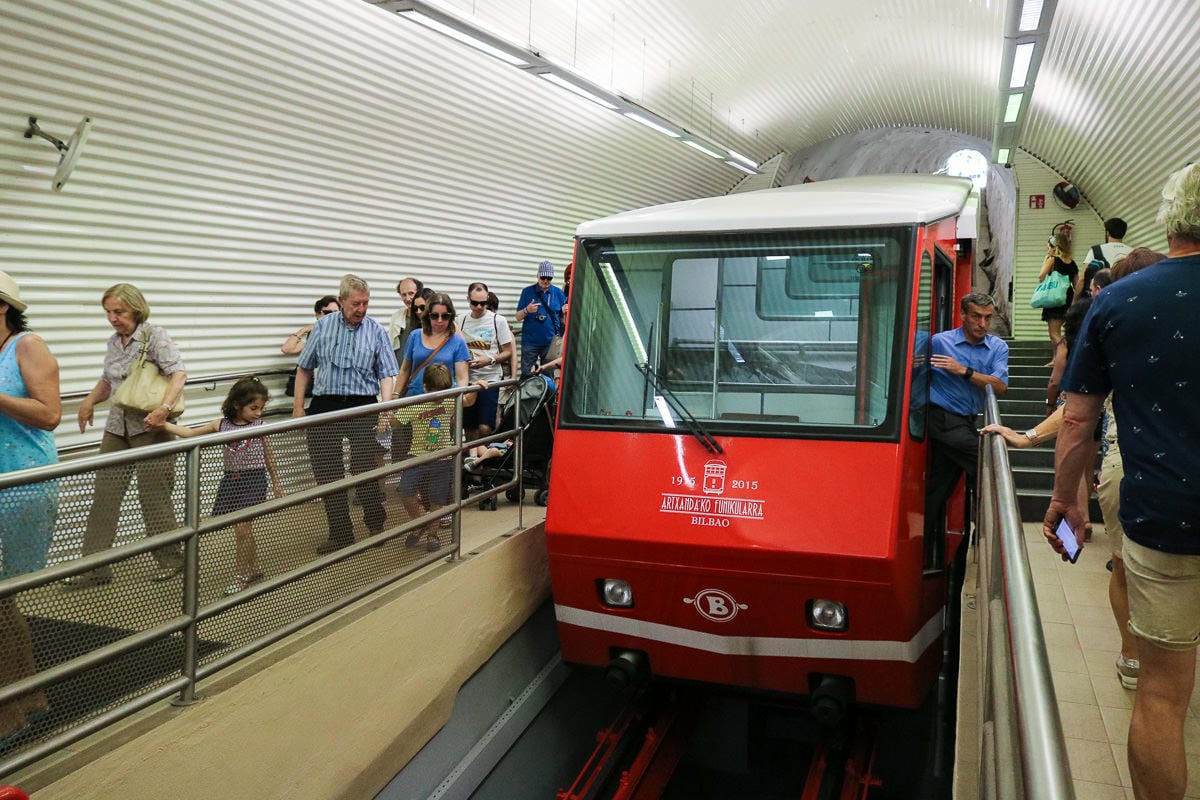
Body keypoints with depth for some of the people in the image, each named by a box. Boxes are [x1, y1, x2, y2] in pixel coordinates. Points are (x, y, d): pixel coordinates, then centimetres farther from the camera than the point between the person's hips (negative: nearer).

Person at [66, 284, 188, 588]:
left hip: (150, 427, -7)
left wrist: (164, 409, -34)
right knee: (104, 495, 5)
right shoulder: (114, 341, 12)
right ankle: (95, 566, 12)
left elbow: (178, 374, -21)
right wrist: (90, 400, 8)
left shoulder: (155, 337, -10)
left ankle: (170, 558, 16)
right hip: (117, 427, 7)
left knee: (153, 496, -1)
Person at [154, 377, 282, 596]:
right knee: (243, 529, 11)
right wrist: (162, 424, -1)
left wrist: (276, 484, 12)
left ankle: (240, 576, 6)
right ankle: (254, 570, 27)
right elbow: (189, 433, 8)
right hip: (231, 480, 4)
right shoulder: (221, 425, 2)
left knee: (242, 529, -6)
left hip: (253, 479, -3)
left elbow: (268, 457, 7)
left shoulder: (259, 426, -3)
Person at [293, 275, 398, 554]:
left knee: (365, 470, -1)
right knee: (326, 472, 6)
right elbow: (304, 368, 12)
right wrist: (298, 406, 6)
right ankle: (341, 534, 18)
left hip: (362, 406, -2)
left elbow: (386, 374, 0)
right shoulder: (323, 326, 8)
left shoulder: (377, 332, 3)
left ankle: (377, 525, 22)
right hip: (325, 406, 2)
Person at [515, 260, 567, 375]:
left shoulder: (558, 293, 8)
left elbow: (563, 320, 11)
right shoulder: (527, 291, 3)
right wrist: (527, 310, -17)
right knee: (526, 375, -2)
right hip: (530, 341, -1)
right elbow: (518, 317, 4)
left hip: (550, 342, 1)